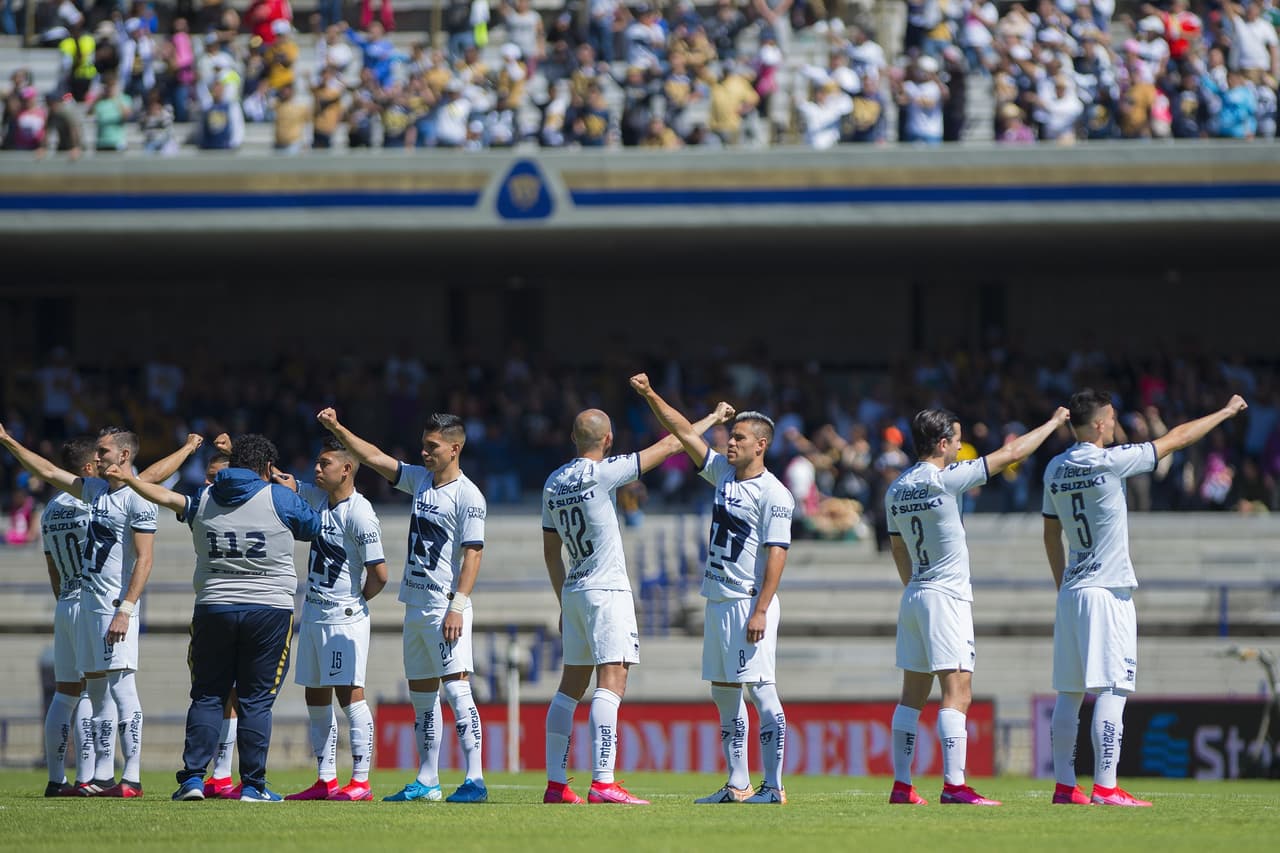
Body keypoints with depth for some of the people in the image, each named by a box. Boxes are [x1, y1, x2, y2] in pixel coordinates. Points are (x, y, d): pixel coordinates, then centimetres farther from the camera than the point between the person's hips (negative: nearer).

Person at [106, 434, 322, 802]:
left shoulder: (203, 500, 6)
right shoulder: (280, 499, -3)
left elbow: (168, 497, 17)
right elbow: (314, 527, 10)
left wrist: (129, 480, 30)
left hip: (213, 609, 2)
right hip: (269, 610, -2)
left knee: (207, 696, 9)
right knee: (256, 700, 2)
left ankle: (192, 777, 0)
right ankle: (252, 784, -1)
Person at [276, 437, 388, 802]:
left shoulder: (359, 513, -17)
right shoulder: (318, 498, 7)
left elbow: (378, 573, -17)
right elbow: (284, 484, 17)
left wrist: (357, 601, -1)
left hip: (344, 617, -9)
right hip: (313, 613, 9)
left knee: (348, 693, -10)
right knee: (316, 697, 10)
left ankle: (360, 781, -9)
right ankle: (326, 781, 16)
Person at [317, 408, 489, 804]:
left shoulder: (468, 496, -10)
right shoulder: (420, 479, 12)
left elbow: (472, 554, -15)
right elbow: (375, 458, 19)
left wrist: (458, 606, -21)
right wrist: (337, 429, 11)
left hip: (446, 607, -9)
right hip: (416, 604, 9)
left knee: (456, 686, -15)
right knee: (421, 694, 11)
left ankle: (475, 780, -19)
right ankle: (427, 781, 16)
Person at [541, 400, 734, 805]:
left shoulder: (552, 483, 9)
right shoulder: (601, 474, -12)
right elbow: (669, 445, -7)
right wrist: (713, 418, 5)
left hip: (573, 590, 8)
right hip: (606, 590, -8)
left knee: (571, 685, 11)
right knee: (610, 685, -12)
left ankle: (555, 783, 10)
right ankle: (602, 783, -20)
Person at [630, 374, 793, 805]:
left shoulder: (773, 494, -11)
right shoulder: (723, 472, 12)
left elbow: (776, 555, -16)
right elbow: (685, 433, 16)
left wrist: (761, 611, -21)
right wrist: (650, 396, 8)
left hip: (750, 603, -9)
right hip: (718, 602, 9)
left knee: (760, 690, -11)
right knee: (724, 694, 10)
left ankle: (774, 785, -11)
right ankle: (738, 784, 14)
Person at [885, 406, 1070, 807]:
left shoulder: (896, 489, 9)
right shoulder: (944, 479, -14)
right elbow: (1011, 454, -9)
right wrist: (1054, 422, 2)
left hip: (913, 597, 8)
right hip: (946, 597, -8)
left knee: (913, 694, 10)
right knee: (957, 693, -10)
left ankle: (901, 785, 9)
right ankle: (954, 784, -17)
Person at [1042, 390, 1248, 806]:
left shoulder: (1055, 470, 9)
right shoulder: (1109, 461, -11)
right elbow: (1175, 439, -2)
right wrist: (1225, 412, 10)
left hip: (1070, 593, 7)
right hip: (1108, 591, -7)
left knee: (1069, 693, 9)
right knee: (1111, 690, -8)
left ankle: (1064, 785, 10)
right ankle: (1105, 787, -13)